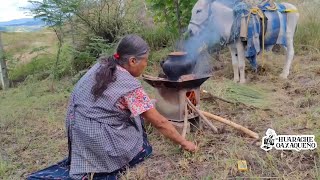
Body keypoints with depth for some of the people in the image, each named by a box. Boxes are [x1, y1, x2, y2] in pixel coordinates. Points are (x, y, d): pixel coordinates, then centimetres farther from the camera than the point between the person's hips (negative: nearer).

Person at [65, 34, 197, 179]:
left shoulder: (101, 66, 1)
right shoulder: (130, 86, -19)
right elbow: (159, 123, -12)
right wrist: (184, 143, 3)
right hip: (97, 144, -8)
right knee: (144, 149, 13)